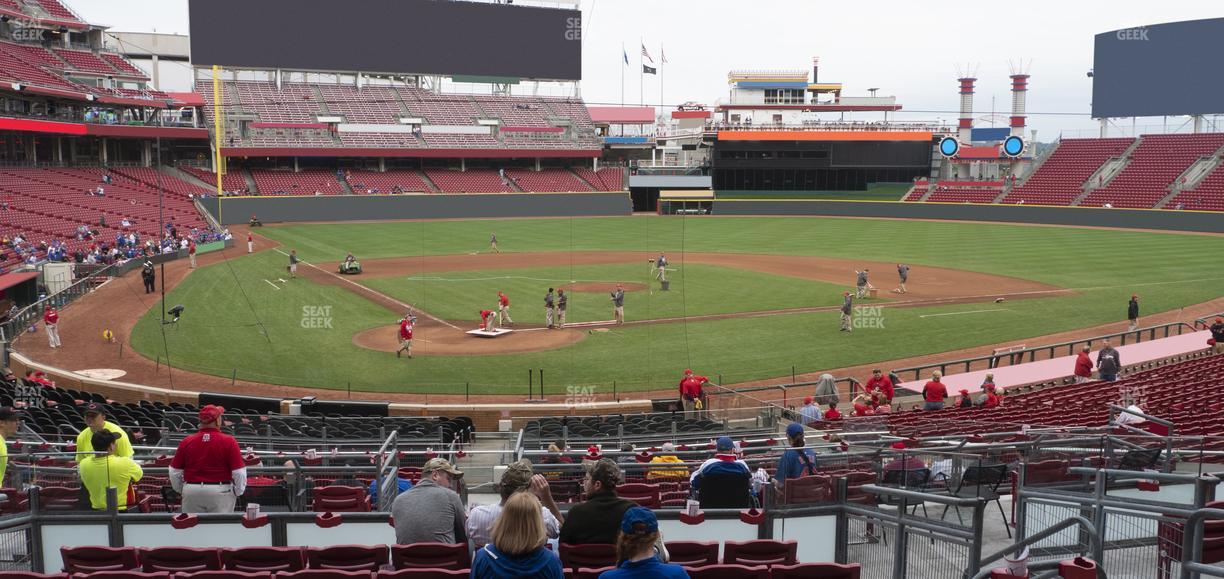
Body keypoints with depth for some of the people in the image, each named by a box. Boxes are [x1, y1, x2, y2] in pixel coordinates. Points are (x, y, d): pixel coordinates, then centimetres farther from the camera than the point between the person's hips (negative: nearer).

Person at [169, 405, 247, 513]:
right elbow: (239, 472, -8)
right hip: (220, 492, -3)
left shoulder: (186, 442, -1)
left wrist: (181, 489, 24)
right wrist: (238, 491, 9)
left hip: (191, 492, 3)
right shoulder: (228, 441, -10)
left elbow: (174, 472, 7)